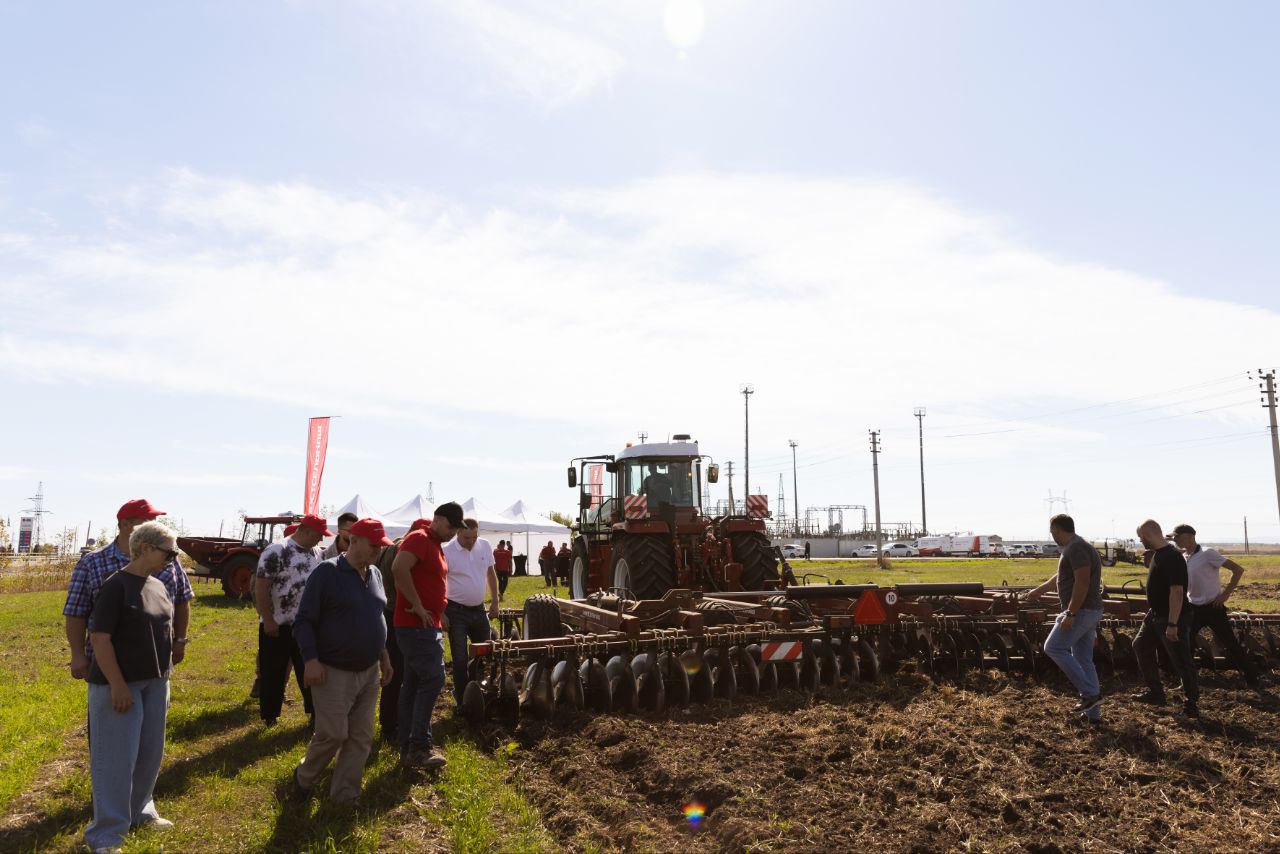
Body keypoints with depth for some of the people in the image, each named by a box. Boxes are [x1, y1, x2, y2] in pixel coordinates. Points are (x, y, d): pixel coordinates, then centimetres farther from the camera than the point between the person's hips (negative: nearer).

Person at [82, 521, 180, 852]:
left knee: (150, 753, 15)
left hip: (154, 682, 7)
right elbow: (99, 638, -18)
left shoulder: (158, 586, 8)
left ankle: (139, 811, 34)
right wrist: (118, 685, -20)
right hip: (120, 684, -7)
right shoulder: (116, 586, -15)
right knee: (117, 757, -1)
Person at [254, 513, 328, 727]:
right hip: (277, 626, -6)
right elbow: (260, 587, -16)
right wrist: (268, 621, -18)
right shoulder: (276, 551, -14)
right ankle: (269, 717, 21)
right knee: (273, 674, 8)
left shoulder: (316, 552, 7)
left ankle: (316, 713, 20)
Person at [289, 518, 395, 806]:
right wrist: (311, 660, -20)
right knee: (333, 734, -3)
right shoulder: (327, 572, -12)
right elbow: (304, 620, -12)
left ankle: (344, 797, 19)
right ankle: (303, 779, 25)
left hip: (369, 672, 7)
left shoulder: (375, 574, 8)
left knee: (362, 737, 7)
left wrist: (383, 655, 16)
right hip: (333, 673, -6)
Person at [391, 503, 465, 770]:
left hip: (425, 627, 10)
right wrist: (417, 605, -25)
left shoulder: (437, 546, 18)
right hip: (417, 626, -10)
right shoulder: (419, 538, -13)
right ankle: (419, 747, -7)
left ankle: (408, 748, 18)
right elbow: (399, 567, -31)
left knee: (413, 684, 12)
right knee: (432, 679, -12)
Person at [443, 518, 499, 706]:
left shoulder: (485, 547, 1)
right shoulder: (447, 553, -14)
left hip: (479, 609, 5)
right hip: (456, 611, -5)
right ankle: (463, 700, 13)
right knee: (460, 659, 0)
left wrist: (494, 602, 11)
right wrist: (441, 613, -12)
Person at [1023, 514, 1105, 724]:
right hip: (1089, 612, 10)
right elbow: (1059, 578, 32)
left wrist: (1070, 614, -25)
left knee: (1054, 648, -7)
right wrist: (1038, 591, 43)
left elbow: (1082, 582, -24)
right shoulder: (1074, 547, 18)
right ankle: (1093, 713, 14)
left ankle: (1091, 692, -6)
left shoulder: (1076, 548, -15)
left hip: (1081, 611, -10)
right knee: (1083, 659, 11)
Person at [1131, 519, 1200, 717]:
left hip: (1173, 618, -10)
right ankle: (1155, 693, 24)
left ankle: (1192, 702, 15)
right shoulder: (1157, 554, 7)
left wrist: (1172, 624, -29)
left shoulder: (1172, 557, -24)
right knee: (1141, 645, 15)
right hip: (1156, 614, 10)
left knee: (1181, 660, 0)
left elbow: (1177, 591, -28)